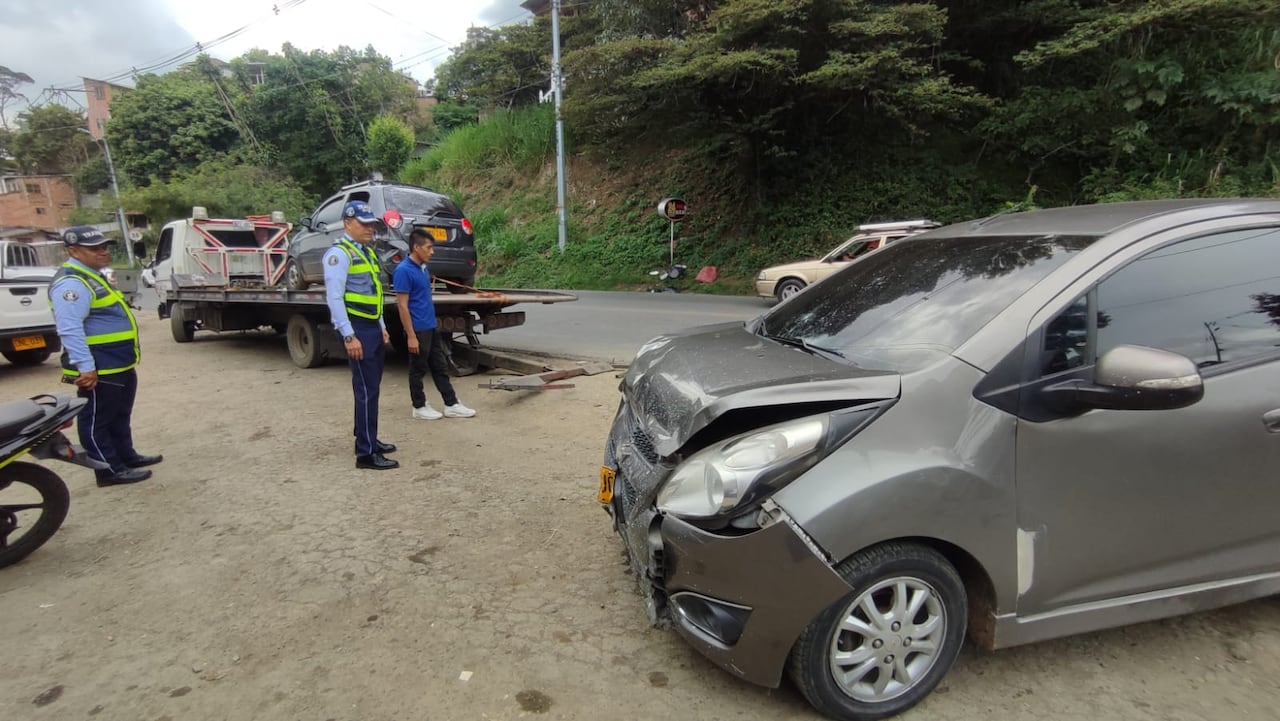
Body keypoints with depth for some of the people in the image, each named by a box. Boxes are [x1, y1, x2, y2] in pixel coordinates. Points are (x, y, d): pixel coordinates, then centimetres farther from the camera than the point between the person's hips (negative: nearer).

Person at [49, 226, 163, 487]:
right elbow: (70, 329, -26)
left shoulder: (94, 276, 16)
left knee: (120, 415, 21)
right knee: (97, 420, 1)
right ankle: (110, 470, 7)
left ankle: (126, 455, 34)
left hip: (119, 364, 11)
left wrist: (128, 354, 27)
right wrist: (85, 366, -29)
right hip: (97, 369, -11)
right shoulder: (71, 283, -19)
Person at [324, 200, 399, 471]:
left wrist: (381, 327, 19)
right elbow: (334, 298, -19)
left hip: (373, 328, 9)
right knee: (366, 389, -7)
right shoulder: (339, 253, -13)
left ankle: (368, 439, 28)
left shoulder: (367, 251, 16)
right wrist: (349, 336, -22)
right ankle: (366, 453, 0)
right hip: (357, 329, -9)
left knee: (372, 387, 15)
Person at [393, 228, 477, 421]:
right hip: (418, 330, -9)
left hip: (431, 327, 9)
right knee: (418, 370, 5)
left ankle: (451, 405, 17)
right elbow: (402, 306, -18)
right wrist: (411, 336, -20)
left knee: (441, 367, 11)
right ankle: (419, 407, 18)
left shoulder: (422, 268, 10)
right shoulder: (404, 271, -17)